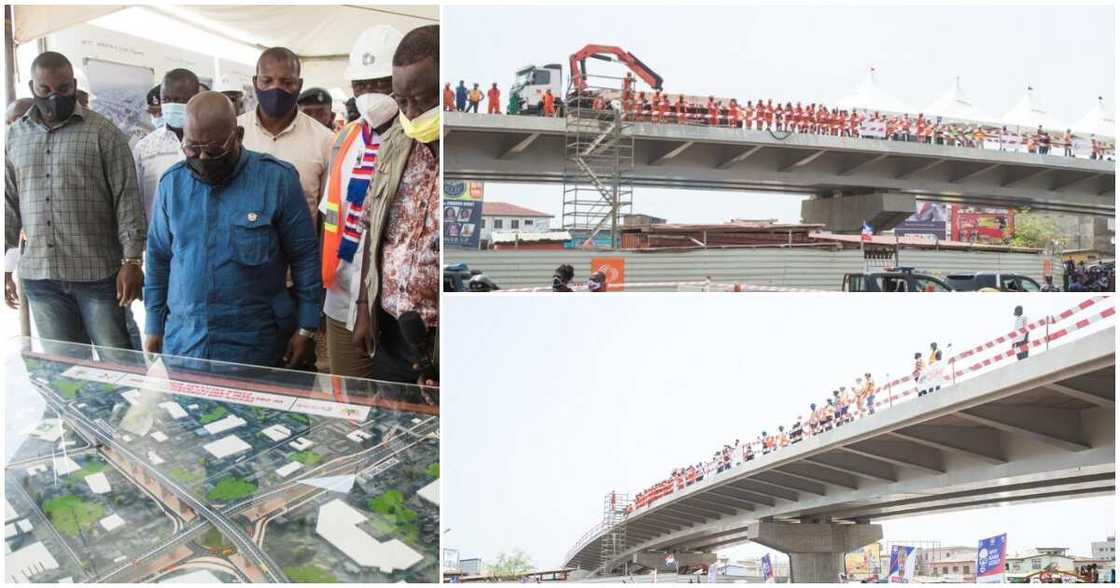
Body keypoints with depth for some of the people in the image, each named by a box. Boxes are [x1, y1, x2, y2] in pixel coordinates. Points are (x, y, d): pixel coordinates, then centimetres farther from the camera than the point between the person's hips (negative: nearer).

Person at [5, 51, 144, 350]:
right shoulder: (14, 136, 10)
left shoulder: (104, 133, -3)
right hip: (39, 276, 4)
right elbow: (9, 204, 14)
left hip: (97, 273, -4)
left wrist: (132, 261, -12)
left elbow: (127, 200, -6)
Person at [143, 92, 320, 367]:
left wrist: (306, 329, -6)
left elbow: (305, 257, -5)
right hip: (181, 341, 3)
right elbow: (159, 259, 11)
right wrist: (154, 328, 11)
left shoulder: (278, 179, -9)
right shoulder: (171, 183, 2)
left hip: (255, 346, -3)